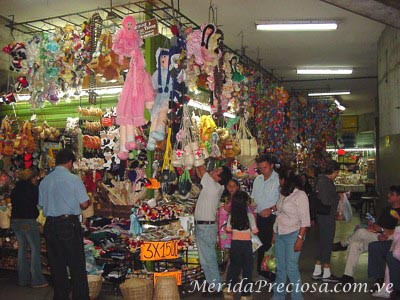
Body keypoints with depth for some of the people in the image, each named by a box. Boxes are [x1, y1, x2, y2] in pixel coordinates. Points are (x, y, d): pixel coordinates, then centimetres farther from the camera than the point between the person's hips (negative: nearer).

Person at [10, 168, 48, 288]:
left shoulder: (14, 189, 10)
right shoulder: (33, 188, -8)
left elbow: (14, 204, 16)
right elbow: (38, 203, -3)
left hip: (15, 221, 7)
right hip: (28, 221, -7)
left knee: (22, 248, 14)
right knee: (35, 249, -1)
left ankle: (23, 279, 18)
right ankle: (37, 280, -2)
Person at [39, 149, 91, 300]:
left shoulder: (45, 181, 5)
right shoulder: (73, 179, -9)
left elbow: (42, 204, 12)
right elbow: (84, 204, -9)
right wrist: (89, 201, 12)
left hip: (50, 225, 5)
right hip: (69, 224, -5)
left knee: (56, 265, 14)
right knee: (77, 265, 3)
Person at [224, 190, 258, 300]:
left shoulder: (231, 215, -3)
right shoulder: (249, 215, -13)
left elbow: (228, 229, 5)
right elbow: (254, 231, -10)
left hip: (234, 243, 3)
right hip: (246, 244, -3)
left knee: (233, 266, 17)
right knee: (247, 268, 7)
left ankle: (229, 291, 19)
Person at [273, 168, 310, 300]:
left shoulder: (300, 195, -12)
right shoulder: (283, 194, 9)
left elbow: (305, 220, -13)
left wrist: (300, 239, -17)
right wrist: (274, 233, 13)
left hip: (292, 235, -7)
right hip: (280, 235, 7)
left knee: (291, 268, -5)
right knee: (280, 268, 13)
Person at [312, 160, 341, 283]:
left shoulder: (322, 180, 12)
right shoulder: (325, 182, -18)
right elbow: (326, 201, -23)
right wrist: (338, 198, -9)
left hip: (323, 215, 10)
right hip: (327, 216, -10)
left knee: (322, 242, 15)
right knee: (327, 242, -2)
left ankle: (317, 271, 22)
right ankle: (326, 273, 8)